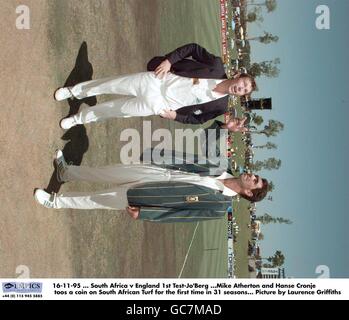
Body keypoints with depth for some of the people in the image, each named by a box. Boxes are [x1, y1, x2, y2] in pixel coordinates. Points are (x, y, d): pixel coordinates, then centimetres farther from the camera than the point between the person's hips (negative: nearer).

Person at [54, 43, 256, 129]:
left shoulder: (220, 106, -9)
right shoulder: (217, 67, -10)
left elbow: (196, 119, 4)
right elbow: (193, 48, -2)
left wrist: (176, 116, -9)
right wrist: (168, 60, -12)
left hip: (157, 105, 0)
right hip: (156, 80, 0)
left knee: (116, 110, 3)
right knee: (110, 85, 4)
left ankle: (78, 119, 29)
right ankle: (73, 91, 30)